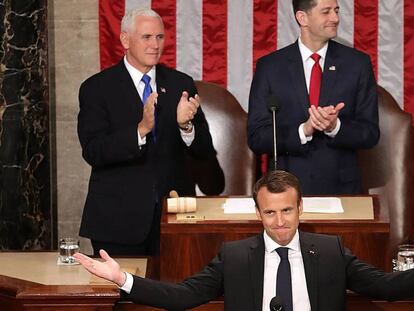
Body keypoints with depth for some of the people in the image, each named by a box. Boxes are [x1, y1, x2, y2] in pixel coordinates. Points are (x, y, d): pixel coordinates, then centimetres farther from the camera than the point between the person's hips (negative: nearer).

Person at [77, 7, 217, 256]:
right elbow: (93, 152, -14)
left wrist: (186, 125, -18)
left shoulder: (181, 84, 7)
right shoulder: (97, 88, -2)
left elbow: (205, 151, 3)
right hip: (119, 220, -3)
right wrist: (141, 129, -27)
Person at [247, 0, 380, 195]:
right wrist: (303, 130, -21)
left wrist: (335, 127, -20)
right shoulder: (269, 67, -3)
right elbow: (256, 138, -6)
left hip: (341, 188, 1)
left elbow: (370, 134, -1)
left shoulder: (358, 63, -1)